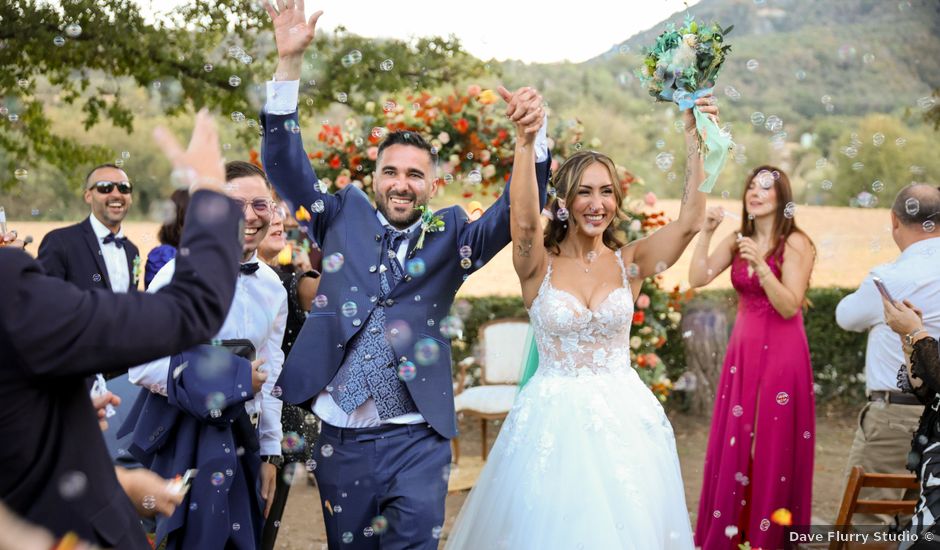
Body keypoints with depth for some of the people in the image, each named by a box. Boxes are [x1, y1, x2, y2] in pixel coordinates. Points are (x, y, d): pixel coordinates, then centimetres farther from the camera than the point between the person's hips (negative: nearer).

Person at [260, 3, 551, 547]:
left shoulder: (449, 235, 4)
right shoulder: (344, 216, 8)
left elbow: (515, 212, -8)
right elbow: (285, 165, 2)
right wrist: (290, 62, -8)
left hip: (417, 440, -1)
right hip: (341, 437, 2)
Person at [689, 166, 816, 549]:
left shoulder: (795, 243, -8)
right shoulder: (737, 240, 8)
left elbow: (789, 307, -15)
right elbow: (698, 278, -1)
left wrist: (761, 266, -27)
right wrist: (707, 232, -8)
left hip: (781, 354, -5)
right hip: (742, 350, 5)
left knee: (773, 449, 0)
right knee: (732, 447, 9)